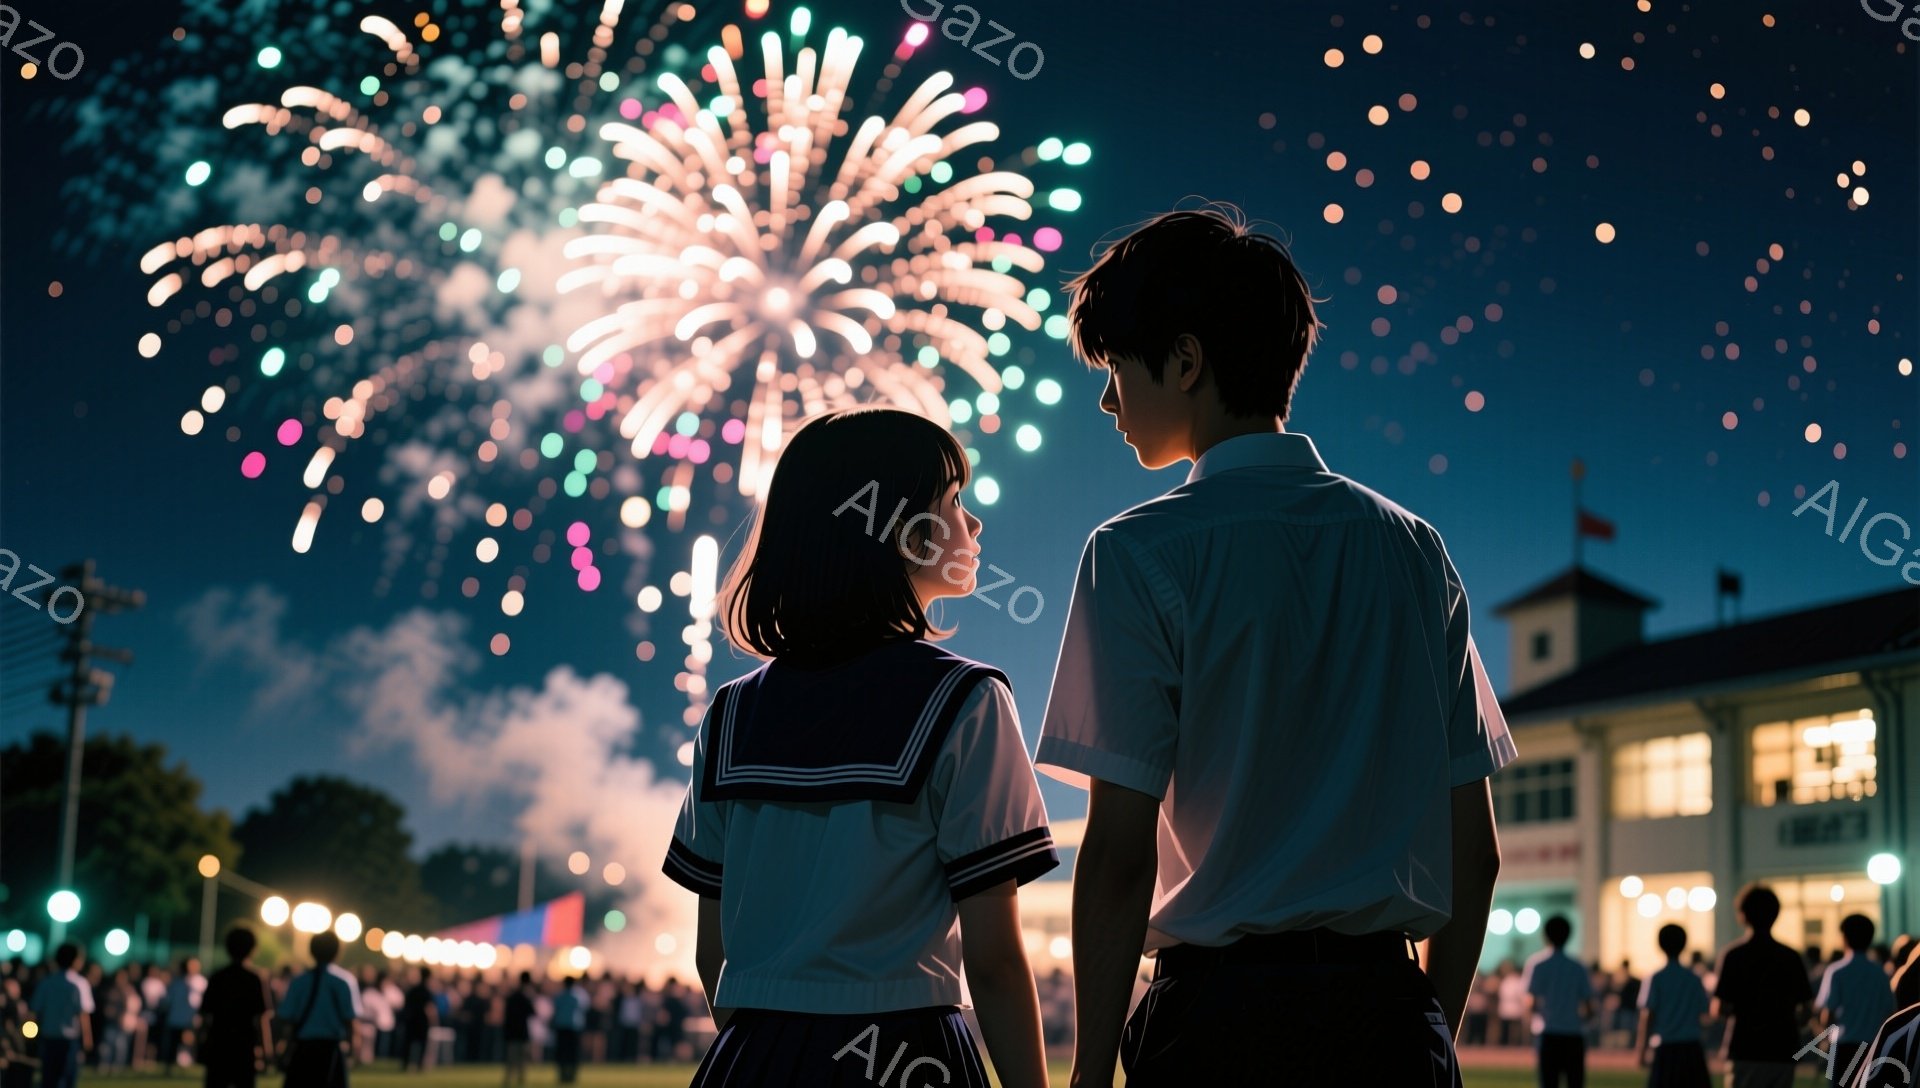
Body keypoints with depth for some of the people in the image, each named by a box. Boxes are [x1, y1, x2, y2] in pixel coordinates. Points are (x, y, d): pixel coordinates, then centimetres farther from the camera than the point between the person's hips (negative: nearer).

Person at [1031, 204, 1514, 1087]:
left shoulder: (1140, 554, -6)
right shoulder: (1414, 549, 9)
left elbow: (1120, 851, -10)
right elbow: (1475, 848, 10)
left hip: (1226, 1014, -4)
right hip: (1392, 1015, 5)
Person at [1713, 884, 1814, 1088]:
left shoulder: (1733, 955, -5)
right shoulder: (1791, 957, 6)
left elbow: (1719, 1011, -8)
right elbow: (1803, 1014, 7)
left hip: (1745, 1052, -3)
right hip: (1783, 1053, 3)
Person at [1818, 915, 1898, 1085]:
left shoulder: (1836, 971, -8)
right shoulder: (1880, 972, 4)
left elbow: (1827, 1012, -11)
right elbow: (1889, 1010, 6)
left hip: (1844, 1046, -3)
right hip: (1875, 1046, 3)